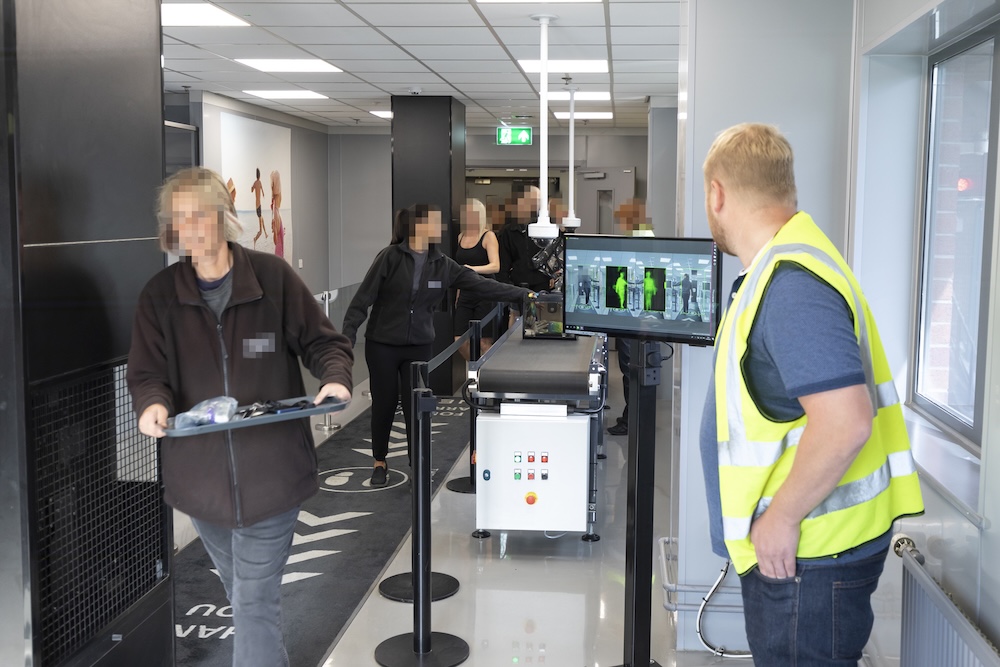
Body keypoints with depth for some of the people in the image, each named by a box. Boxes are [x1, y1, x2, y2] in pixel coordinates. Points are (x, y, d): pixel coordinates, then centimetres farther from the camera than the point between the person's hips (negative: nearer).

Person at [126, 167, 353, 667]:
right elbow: (146, 373, -2)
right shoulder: (159, 296, 0)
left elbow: (323, 342, 1)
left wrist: (335, 378, -20)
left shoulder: (274, 277, -6)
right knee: (242, 594, 22)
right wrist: (153, 405, -24)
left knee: (255, 604, -3)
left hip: (271, 474, -3)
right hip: (201, 474, 4)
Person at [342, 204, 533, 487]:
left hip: (419, 346, 3)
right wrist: (348, 337, -17)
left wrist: (524, 294, -6)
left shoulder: (442, 265, -1)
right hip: (382, 346, -3)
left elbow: (480, 284, -2)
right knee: (383, 404, 8)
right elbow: (362, 299, -12)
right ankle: (380, 462, 29)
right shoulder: (390, 258, -13)